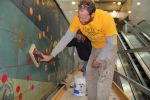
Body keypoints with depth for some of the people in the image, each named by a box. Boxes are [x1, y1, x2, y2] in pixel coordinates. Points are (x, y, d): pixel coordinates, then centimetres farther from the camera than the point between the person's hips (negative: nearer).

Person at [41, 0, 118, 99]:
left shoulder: (106, 18, -35)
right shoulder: (77, 19, -23)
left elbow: (111, 43, -25)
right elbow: (66, 38, -17)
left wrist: (99, 60, -19)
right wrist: (51, 55, -20)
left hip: (109, 48, -4)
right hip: (95, 48, 5)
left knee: (103, 78, -12)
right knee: (90, 75, 9)